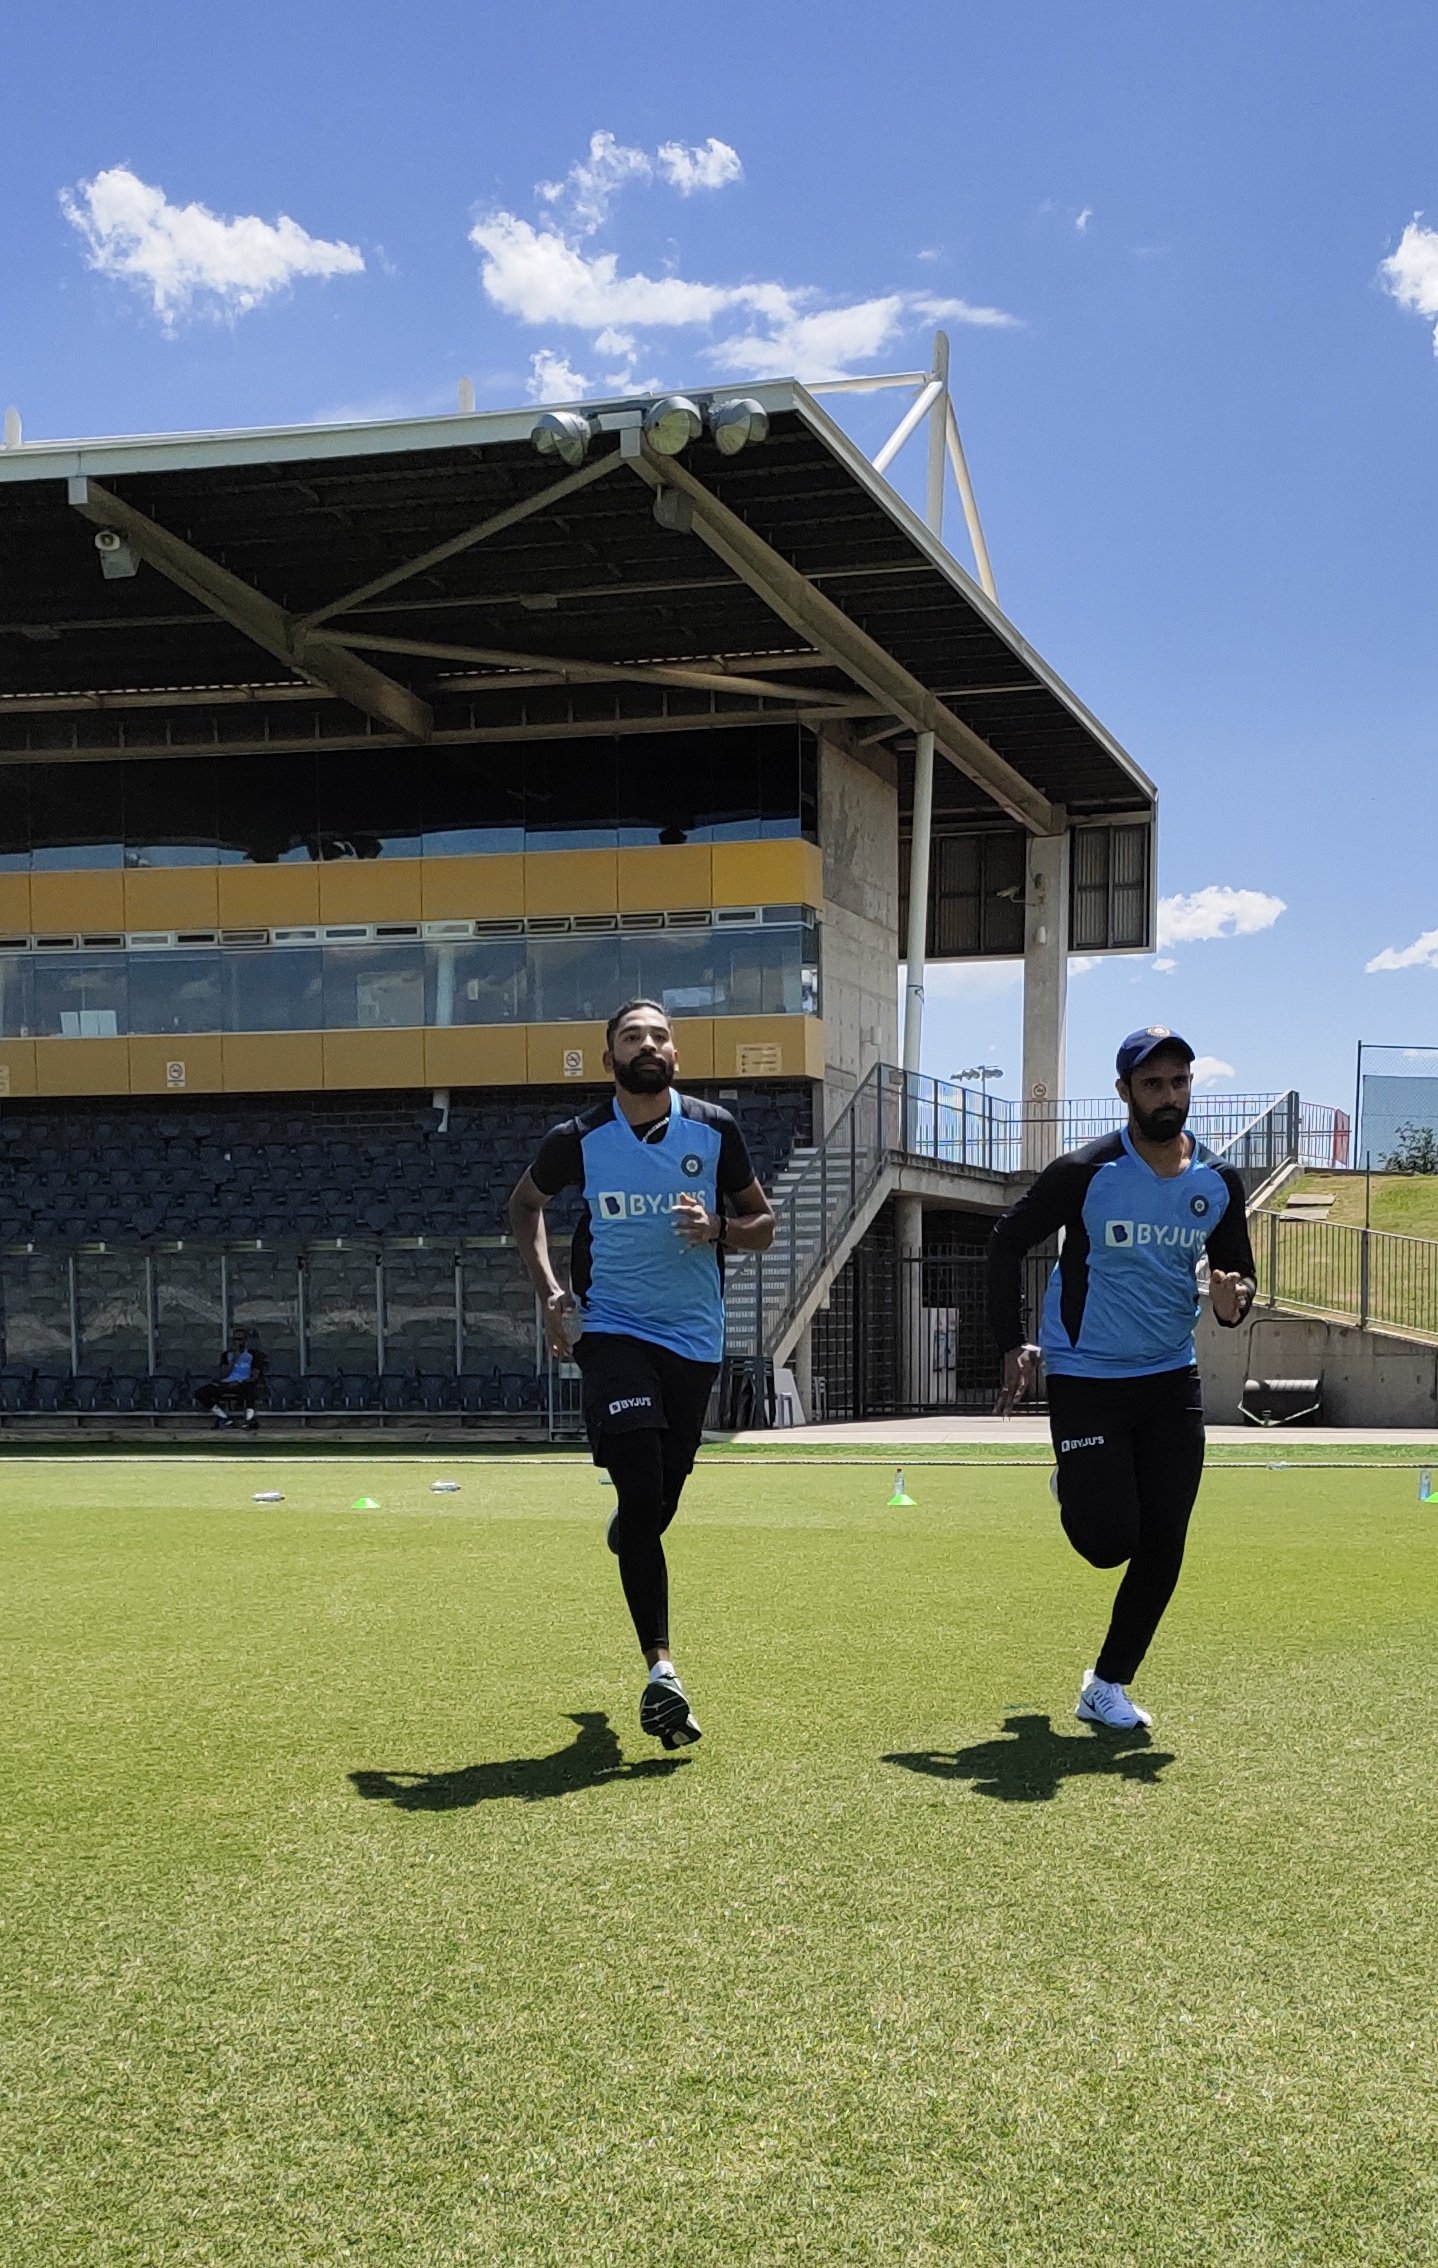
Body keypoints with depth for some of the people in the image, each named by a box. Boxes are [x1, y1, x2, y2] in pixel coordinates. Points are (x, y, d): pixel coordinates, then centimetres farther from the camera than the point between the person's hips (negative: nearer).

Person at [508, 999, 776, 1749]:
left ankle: (626, 1532, 52)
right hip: (612, 1330, -2)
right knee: (643, 1494, -17)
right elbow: (525, 1203, 12)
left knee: (659, 1503, 13)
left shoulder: (715, 1130, -4)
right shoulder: (580, 1139, -7)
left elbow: (763, 1225, 6)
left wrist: (719, 1228, -17)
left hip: (694, 1339, 3)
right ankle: (660, 1670, -15)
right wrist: (549, 1290, -1)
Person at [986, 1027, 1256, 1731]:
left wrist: (1232, 1302, -14)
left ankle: (1107, 1686, 17)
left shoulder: (1219, 1183, 0)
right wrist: (1012, 1346, -7)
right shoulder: (1085, 1172, -14)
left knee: (1163, 1546, 1)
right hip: (1086, 1381, -4)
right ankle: (1076, 1492, 30)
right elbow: (1007, 1242, -3)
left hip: (1172, 1382, 4)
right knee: (1109, 1540, -8)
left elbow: (1238, 1271, 11)